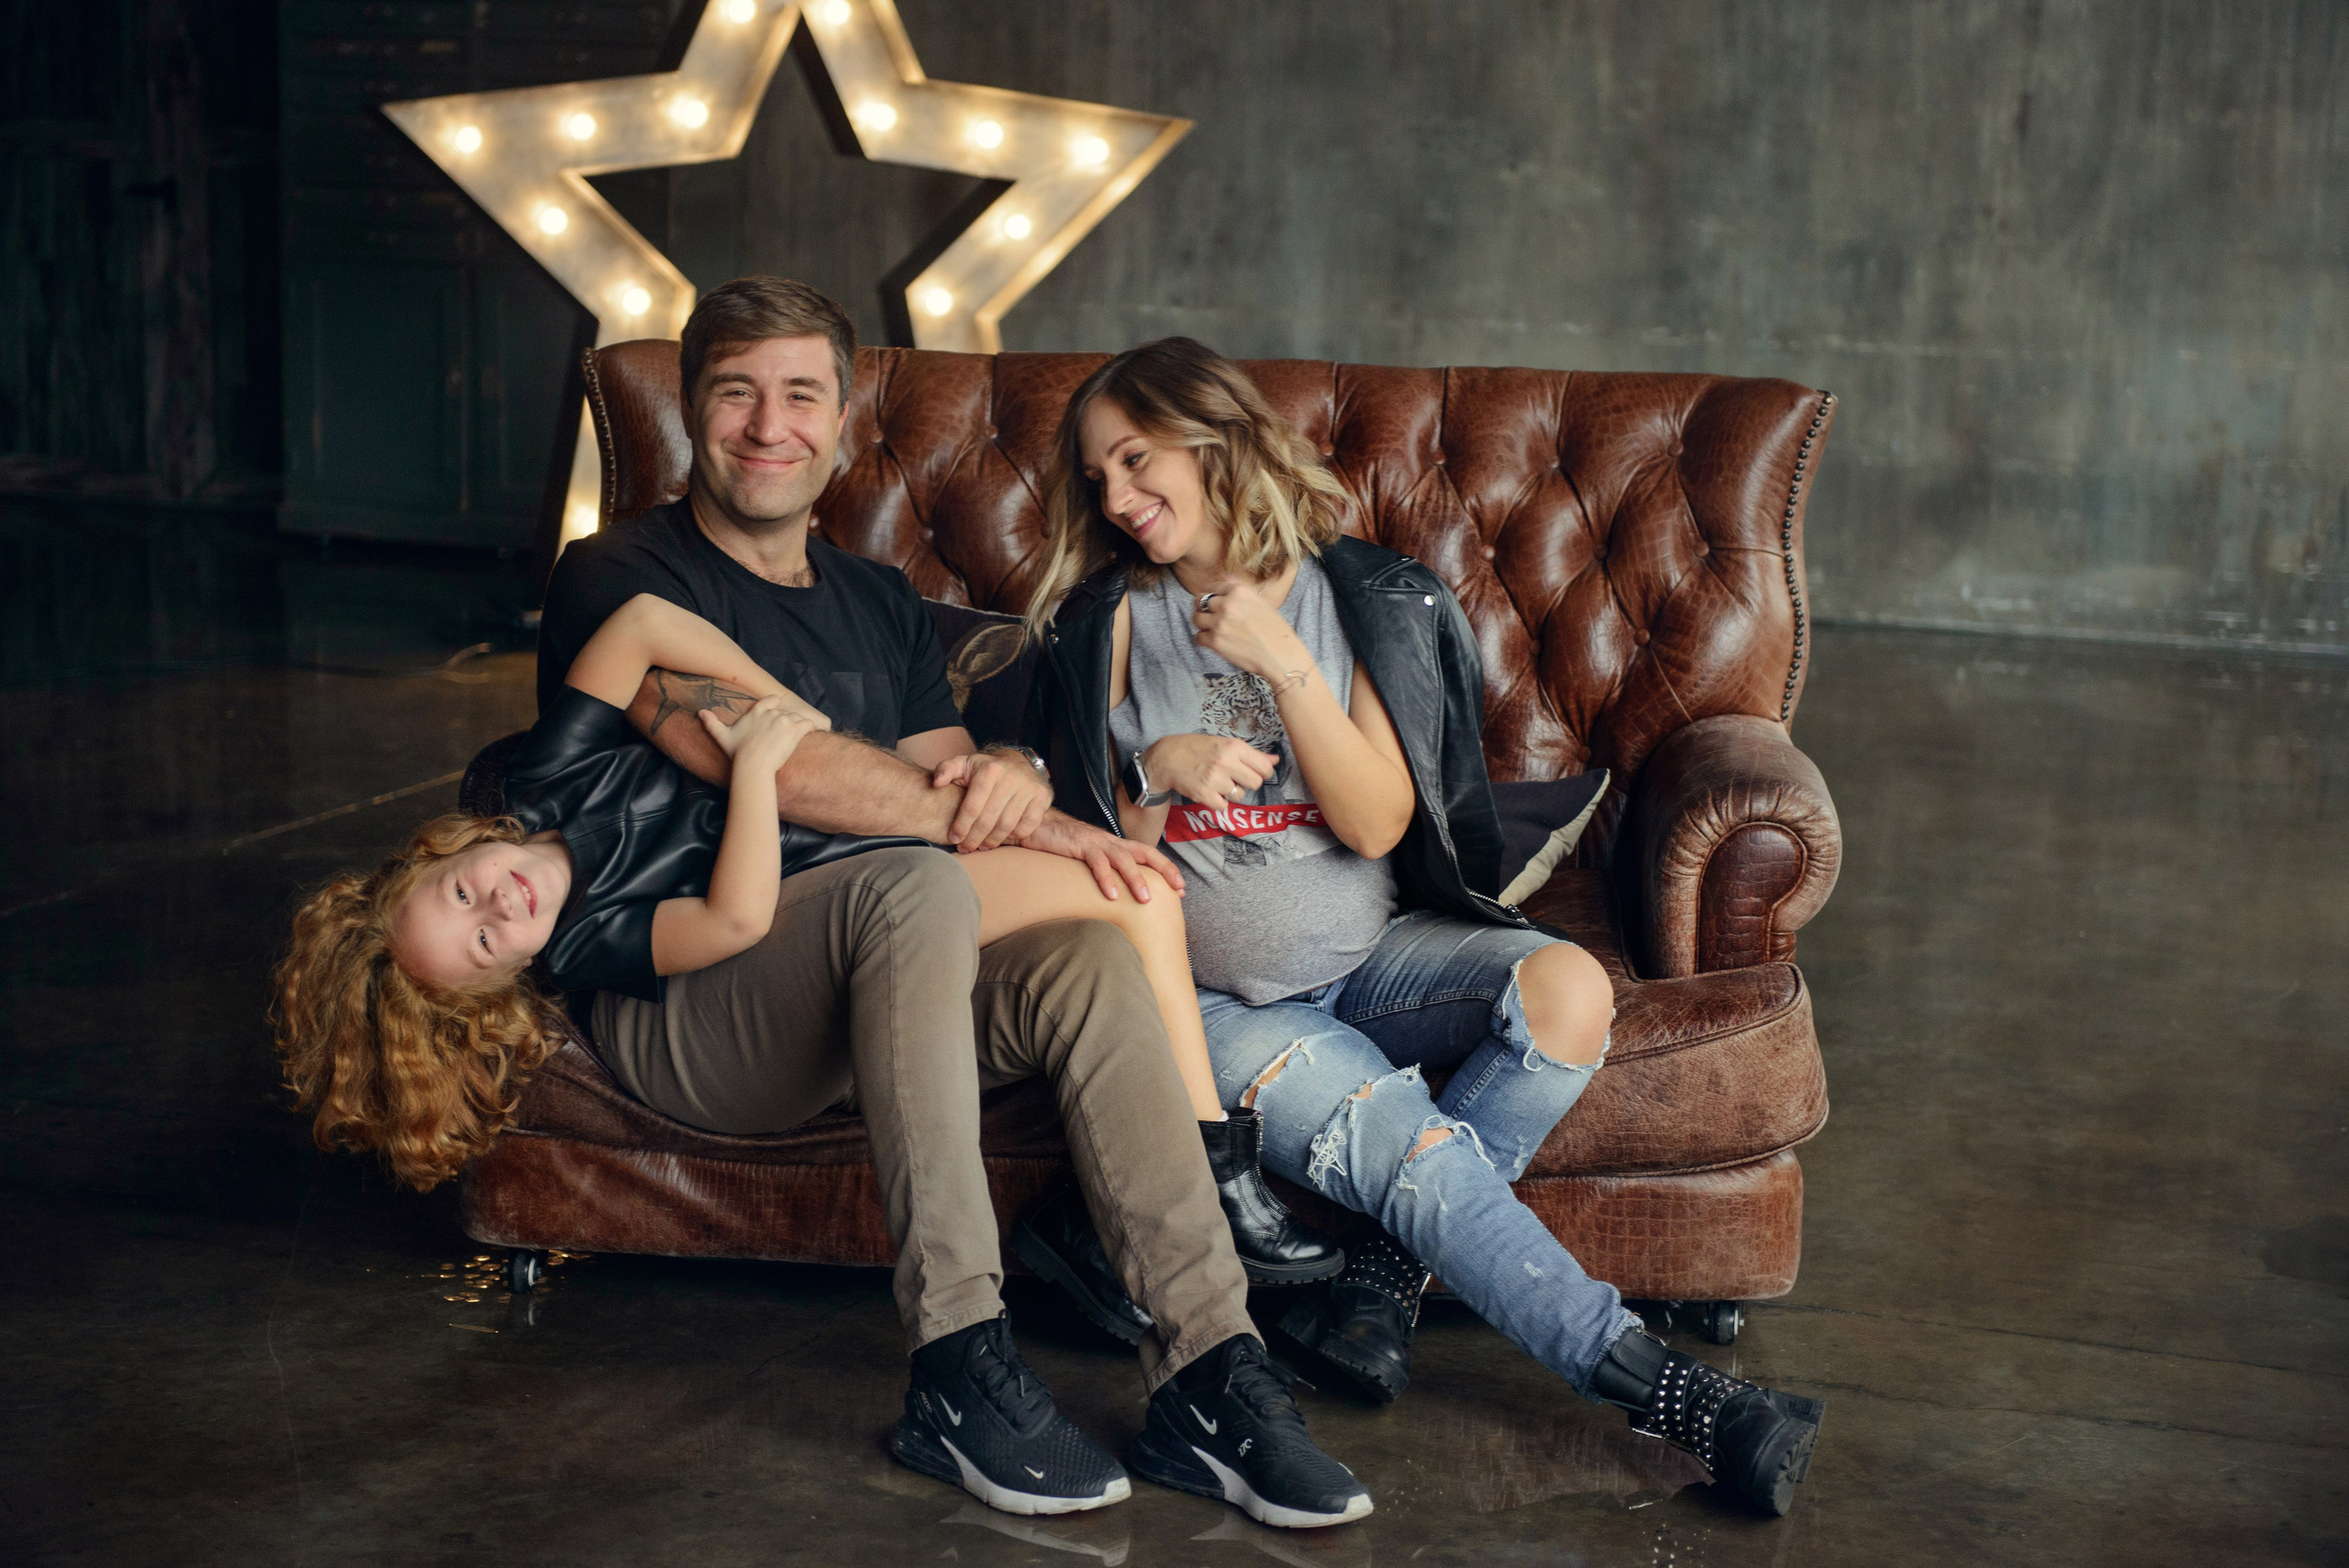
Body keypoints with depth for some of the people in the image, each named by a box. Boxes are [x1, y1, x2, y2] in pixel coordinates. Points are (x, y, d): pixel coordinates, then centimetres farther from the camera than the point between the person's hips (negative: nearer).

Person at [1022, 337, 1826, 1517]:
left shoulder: (1366, 602, 4)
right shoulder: (1117, 622, 5)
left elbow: (1377, 824, -6)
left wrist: (1285, 663, -15)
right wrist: (1161, 776, -15)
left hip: (1371, 960, 2)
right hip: (1216, 999, -2)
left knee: (1567, 988, -26)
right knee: (1413, 1145, -28)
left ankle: (1377, 1286, -18)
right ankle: (1675, 1398, -25)